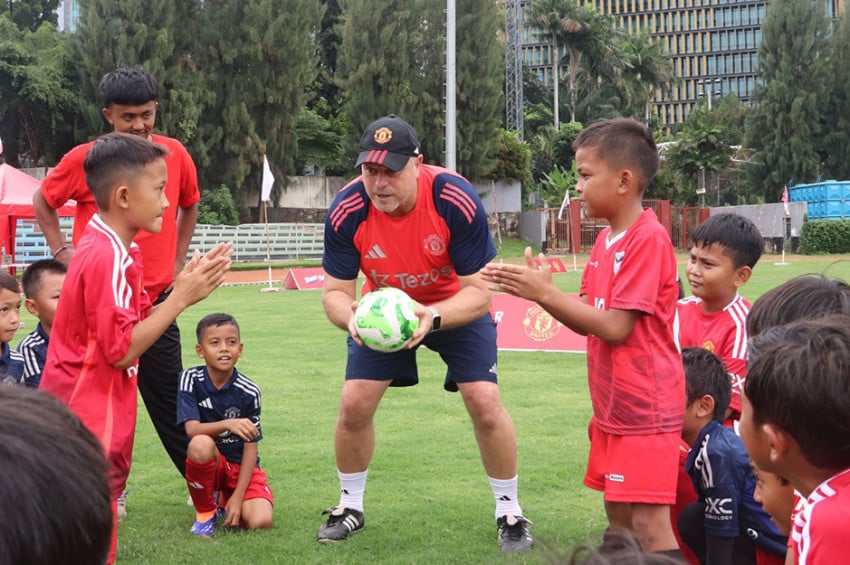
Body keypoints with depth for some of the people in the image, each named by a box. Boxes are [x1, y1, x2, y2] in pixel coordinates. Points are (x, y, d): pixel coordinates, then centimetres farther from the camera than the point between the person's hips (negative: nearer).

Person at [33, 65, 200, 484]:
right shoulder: (84, 160, -9)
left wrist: (178, 260, 11)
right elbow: (42, 202, 8)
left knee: (169, 399, 7)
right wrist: (63, 251, -1)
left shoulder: (176, 155, -1)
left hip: (156, 299, 2)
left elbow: (189, 205, 19)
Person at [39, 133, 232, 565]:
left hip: (91, 422, 10)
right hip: (89, 430, -10)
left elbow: (135, 326, 13)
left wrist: (184, 289, 2)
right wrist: (180, 299, -18)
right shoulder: (108, 257, -20)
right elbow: (121, 350, -22)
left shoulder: (105, 249, 11)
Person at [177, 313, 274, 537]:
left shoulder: (249, 391, -11)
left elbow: (250, 445, -8)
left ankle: (227, 500, 16)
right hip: (210, 462, -1)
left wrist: (238, 496, -13)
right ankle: (205, 512, -10)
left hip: (241, 466, 1)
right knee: (201, 444, -37)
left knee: (260, 521, -23)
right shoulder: (191, 379, -12)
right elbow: (192, 429, -22)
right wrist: (228, 424, -42)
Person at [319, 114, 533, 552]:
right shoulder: (346, 211, -27)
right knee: (354, 404, -5)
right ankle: (350, 507, 19)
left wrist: (432, 316, -47)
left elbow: (478, 291, -29)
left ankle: (509, 513, 7)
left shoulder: (456, 200, -34)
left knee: (485, 403, -14)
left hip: (457, 307, -2)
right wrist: (349, 317, -42)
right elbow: (335, 290, -18)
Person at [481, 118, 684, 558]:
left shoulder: (648, 240, -18)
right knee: (618, 514, 15)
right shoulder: (606, 240, 10)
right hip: (613, 407, 10)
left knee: (649, 523, -8)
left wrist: (545, 293, -18)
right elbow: (587, 319, 11)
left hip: (645, 410, -9)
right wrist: (537, 289, -3)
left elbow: (615, 328, -22)